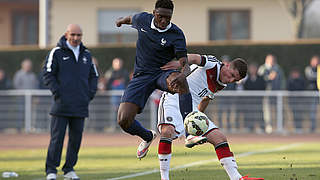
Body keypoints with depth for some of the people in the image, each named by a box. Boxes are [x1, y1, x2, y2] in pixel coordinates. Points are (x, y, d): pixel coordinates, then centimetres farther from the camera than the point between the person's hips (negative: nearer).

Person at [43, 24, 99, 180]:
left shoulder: (86, 54, 14)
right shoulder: (57, 52, 0)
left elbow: (93, 76, 23)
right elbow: (48, 74, -4)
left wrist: (90, 94, 9)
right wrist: (57, 93, -12)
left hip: (80, 106, 4)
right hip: (61, 104, -4)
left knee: (76, 138, 4)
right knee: (57, 137, -6)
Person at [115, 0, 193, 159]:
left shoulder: (176, 35, -14)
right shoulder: (143, 19, -3)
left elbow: (184, 64, -21)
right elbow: (132, 19, 23)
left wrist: (182, 74, -45)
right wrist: (122, 20, 46)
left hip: (164, 73, -3)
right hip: (142, 75, 3)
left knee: (180, 80, -42)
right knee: (124, 121, -12)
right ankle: (147, 137, 24)